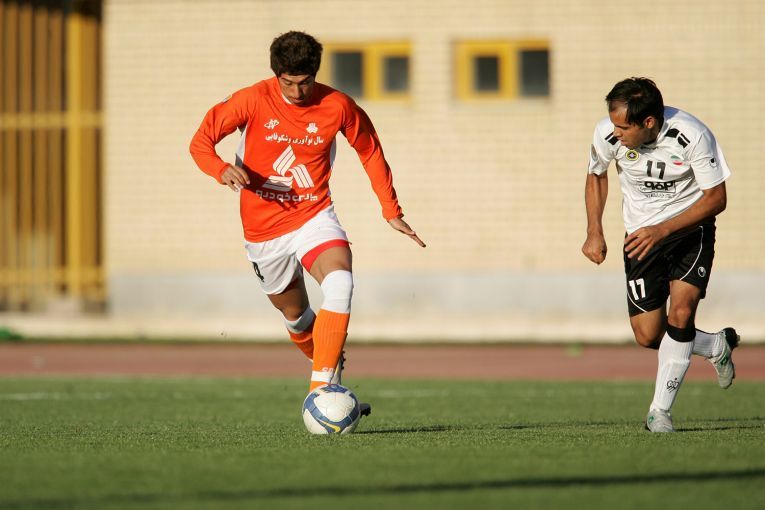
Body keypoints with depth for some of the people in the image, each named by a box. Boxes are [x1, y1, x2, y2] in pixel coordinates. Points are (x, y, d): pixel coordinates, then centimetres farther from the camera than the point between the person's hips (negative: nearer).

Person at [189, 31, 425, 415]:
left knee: (339, 281, -30)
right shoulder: (254, 101, -12)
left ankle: (322, 388, -32)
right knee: (296, 316, 13)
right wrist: (222, 170, -33)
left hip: (313, 217, -1)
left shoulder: (337, 106, -9)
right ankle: (331, 371, 43)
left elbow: (370, 151, 8)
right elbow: (201, 141, -10)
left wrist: (391, 211, 7)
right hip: (263, 228, 1)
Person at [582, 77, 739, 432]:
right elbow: (596, 175, 6)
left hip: (690, 226, -3)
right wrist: (594, 232, -2)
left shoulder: (692, 136, -27)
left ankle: (660, 410, -8)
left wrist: (663, 230, -25)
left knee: (681, 312, -22)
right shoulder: (607, 134, -18)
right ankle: (718, 346, 28)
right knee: (647, 336, -2)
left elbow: (715, 199, -16)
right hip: (641, 233, 3)